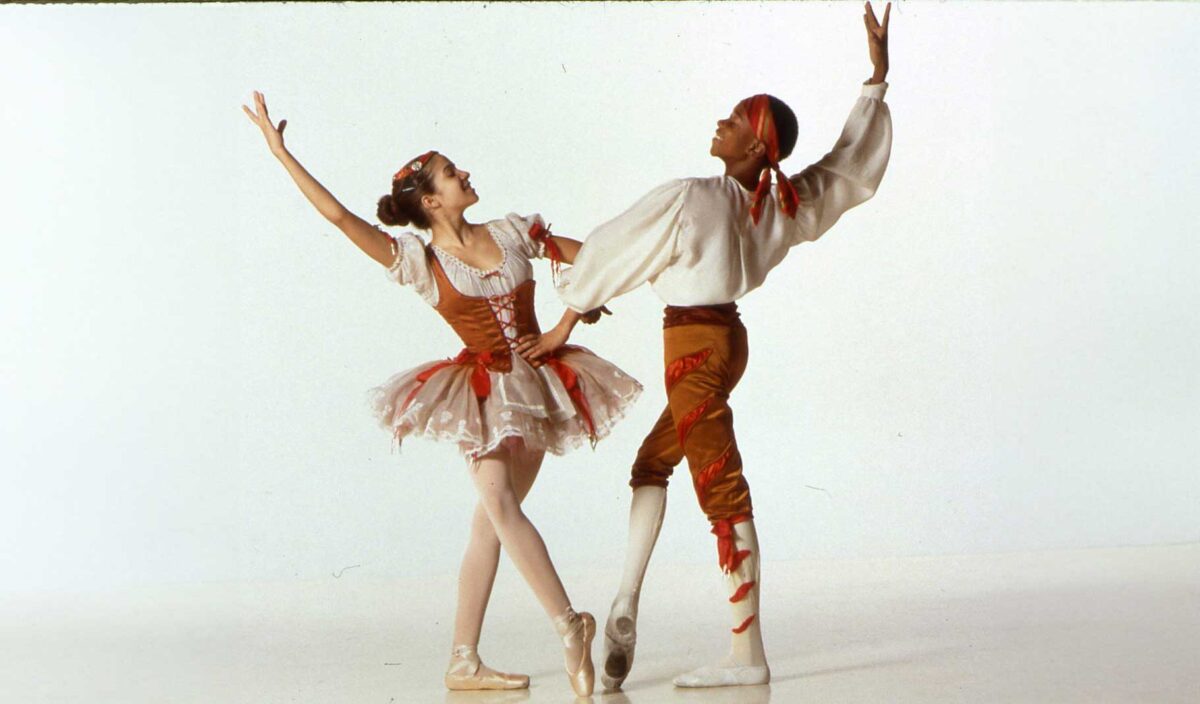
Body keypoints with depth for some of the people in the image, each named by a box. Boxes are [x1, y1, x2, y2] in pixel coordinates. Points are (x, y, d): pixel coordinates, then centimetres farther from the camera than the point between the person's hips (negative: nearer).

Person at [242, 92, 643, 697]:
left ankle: (463, 663, 6)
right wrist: (281, 152, -13)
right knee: (500, 504, -24)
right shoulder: (417, 261, -3)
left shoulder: (514, 232, 6)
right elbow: (339, 216, -10)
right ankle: (568, 627, -27)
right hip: (479, 391, -3)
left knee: (491, 521, 2)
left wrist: (567, 321, 2)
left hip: (535, 386, 3)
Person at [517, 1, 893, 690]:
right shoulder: (786, 204, 1)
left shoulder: (688, 199, -16)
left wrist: (564, 326, 4)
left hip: (694, 342, -8)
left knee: (723, 492, -6)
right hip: (730, 337, 8)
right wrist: (878, 76, 21)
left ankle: (749, 655, -2)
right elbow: (854, 165, 15)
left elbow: (612, 254, -9)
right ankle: (626, 604, 14)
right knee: (653, 462, 20)